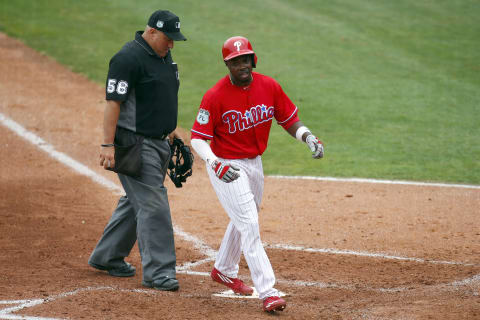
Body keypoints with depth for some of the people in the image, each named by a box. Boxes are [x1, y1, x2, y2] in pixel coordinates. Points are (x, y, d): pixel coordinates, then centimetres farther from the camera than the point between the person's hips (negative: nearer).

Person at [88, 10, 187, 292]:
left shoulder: (164, 55, 12)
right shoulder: (128, 58, -17)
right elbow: (113, 102, -20)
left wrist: (171, 129, 21)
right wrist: (108, 144, -24)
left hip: (159, 142, 9)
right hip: (134, 143, -9)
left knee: (136, 202, 16)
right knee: (153, 204, -11)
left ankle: (107, 257, 29)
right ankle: (158, 271, -8)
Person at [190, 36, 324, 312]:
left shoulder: (269, 87, -8)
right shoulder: (215, 96, -21)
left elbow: (290, 120, 1)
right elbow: (198, 138, -20)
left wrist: (308, 137, -19)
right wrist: (215, 164, -37)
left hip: (255, 163, 7)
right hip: (226, 167, -7)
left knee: (244, 220, 24)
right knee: (249, 224, -14)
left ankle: (224, 270, 49)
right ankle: (267, 292, -15)